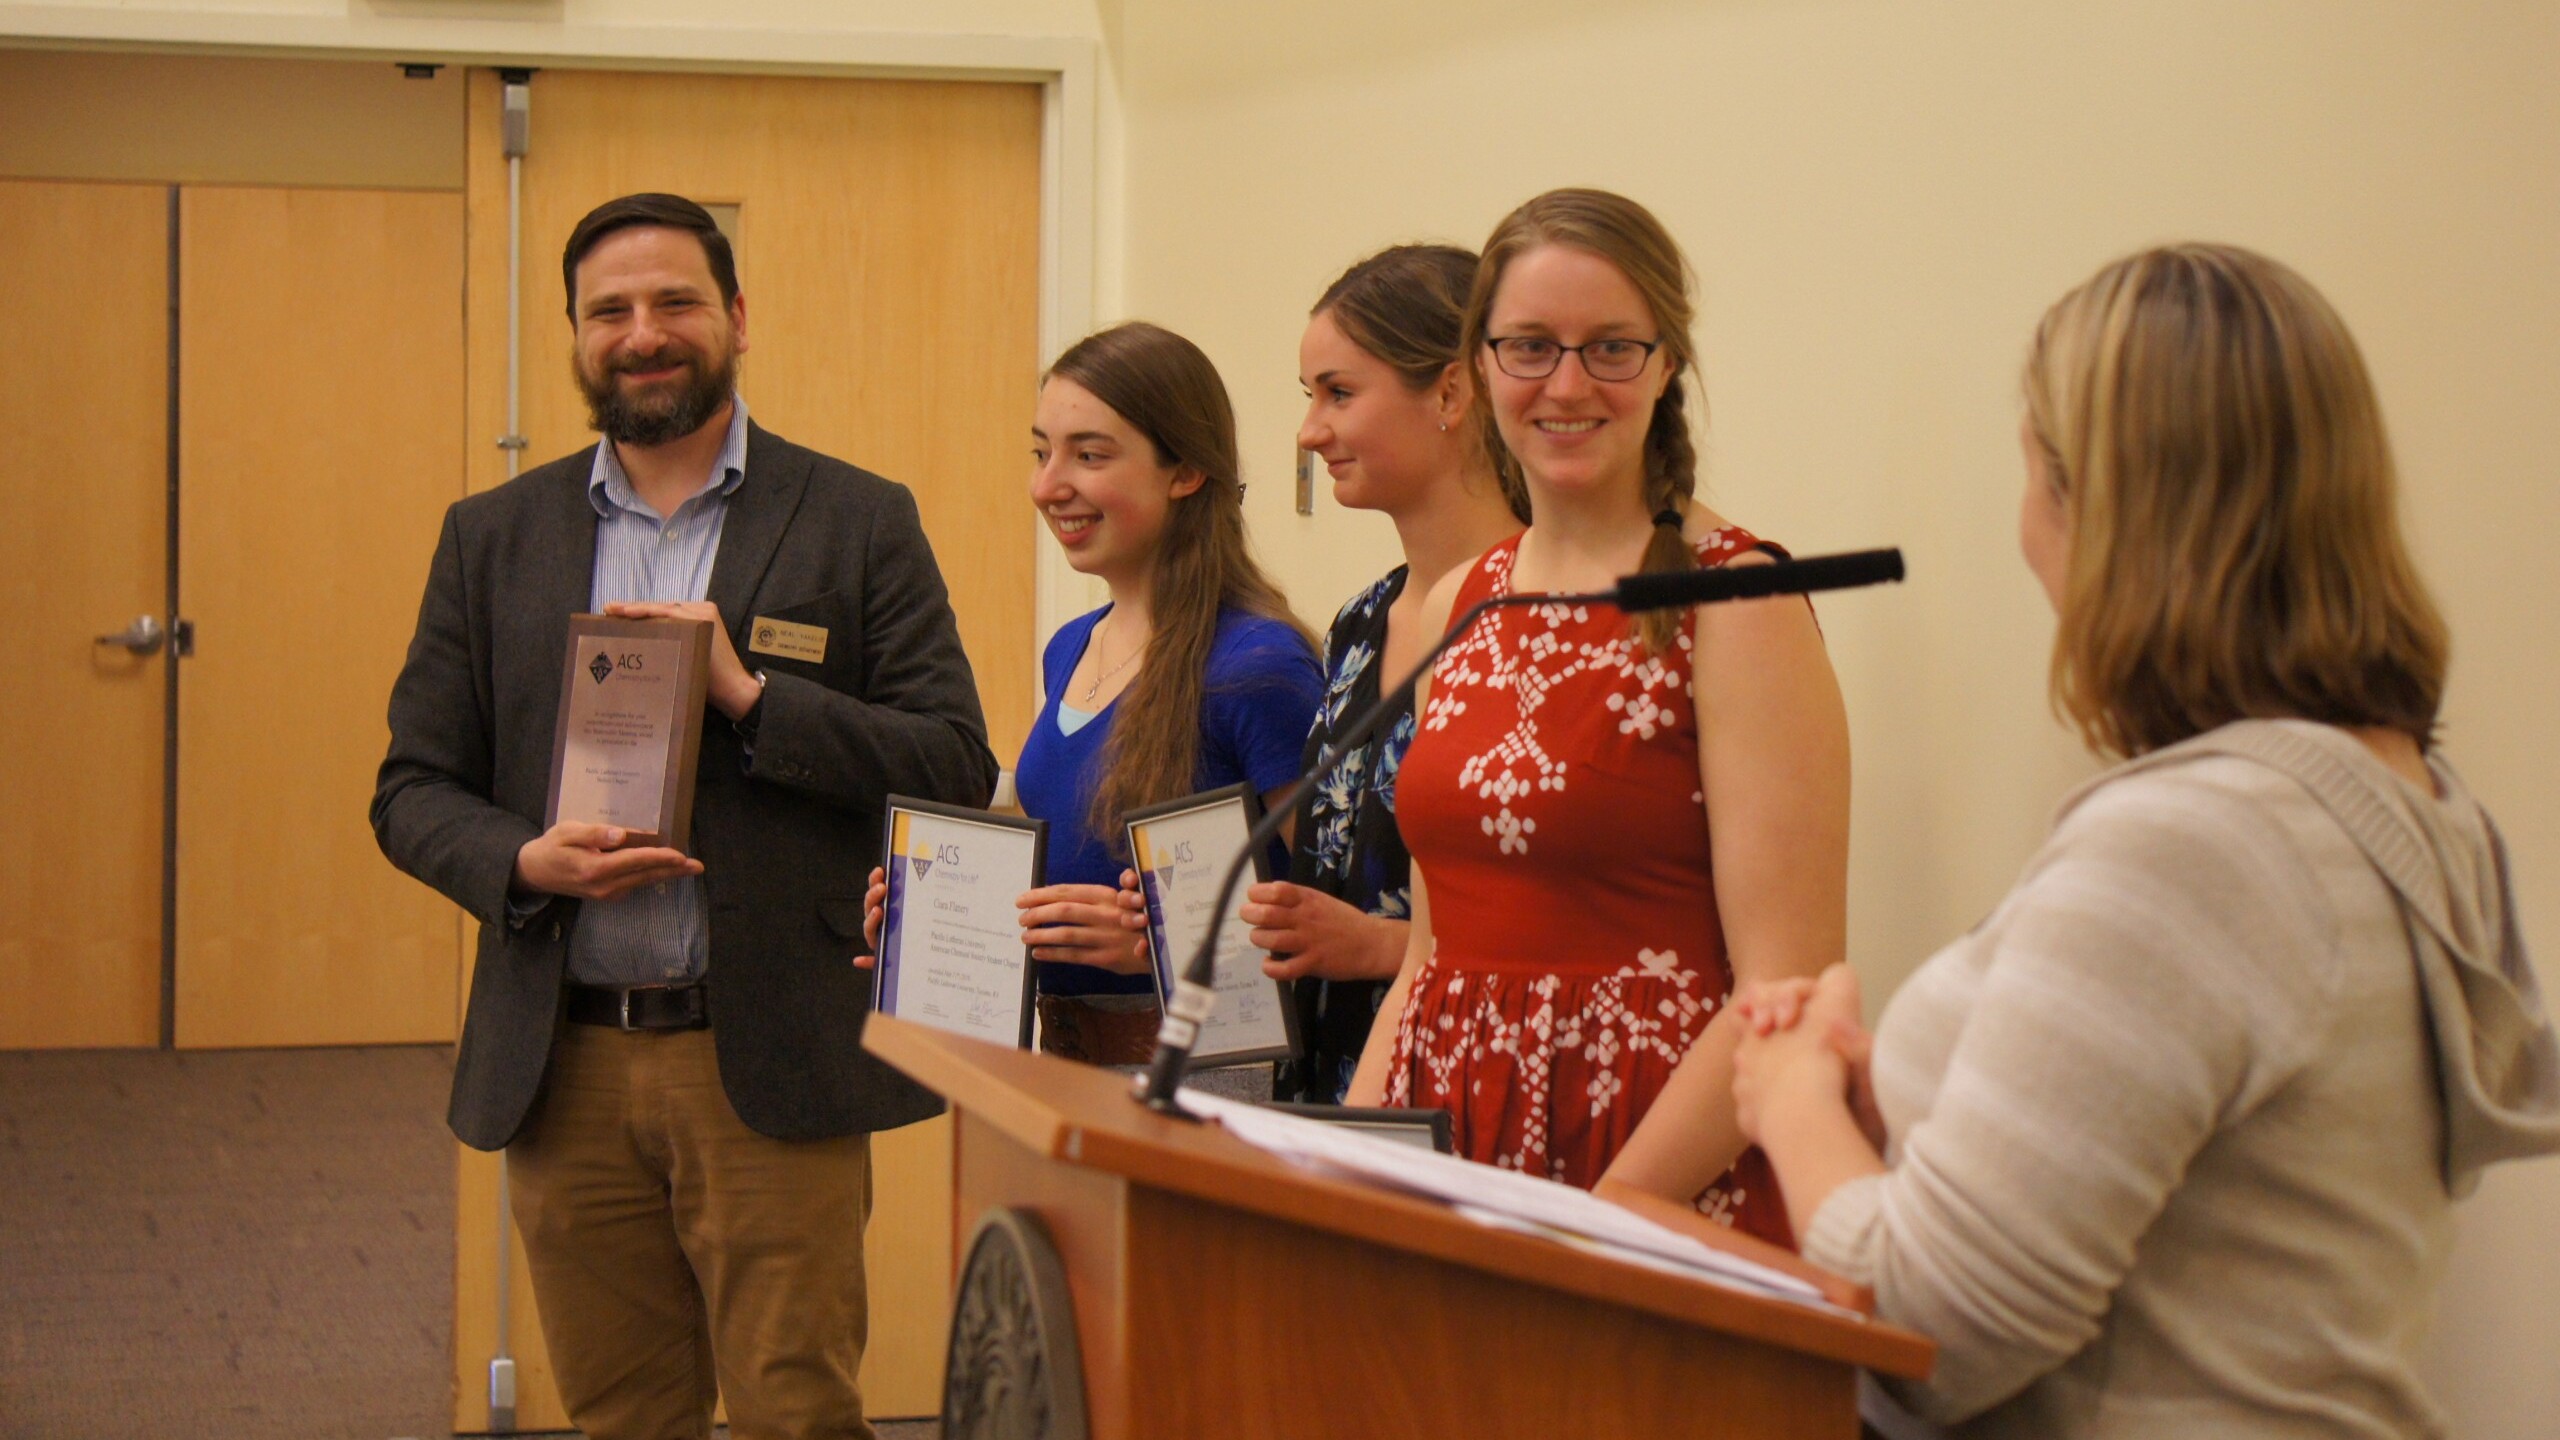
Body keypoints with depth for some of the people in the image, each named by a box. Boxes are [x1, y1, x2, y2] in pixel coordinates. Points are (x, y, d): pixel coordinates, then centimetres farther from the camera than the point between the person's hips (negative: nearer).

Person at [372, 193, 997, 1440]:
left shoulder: (857, 525, 3)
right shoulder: (493, 538, 11)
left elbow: (957, 767, -3)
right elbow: (413, 789, 10)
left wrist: (748, 692, -14)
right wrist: (527, 861, -11)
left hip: (771, 1065, -3)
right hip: (564, 1068, 3)